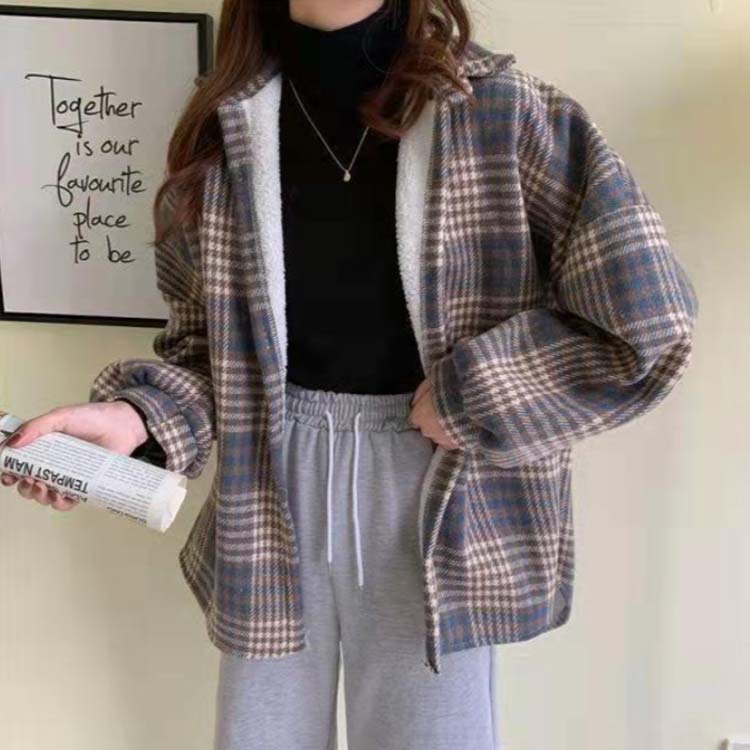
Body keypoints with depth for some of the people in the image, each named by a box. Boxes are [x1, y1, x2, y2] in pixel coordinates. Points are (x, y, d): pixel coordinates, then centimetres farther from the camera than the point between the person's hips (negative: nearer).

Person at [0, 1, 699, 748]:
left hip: (435, 490, -2)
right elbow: (208, 336, 8)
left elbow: (650, 321, -10)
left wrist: (468, 395, -13)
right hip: (274, 486, 3)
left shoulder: (499, 111, -8)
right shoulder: (223, 131, 1)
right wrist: (136, 416, -11)